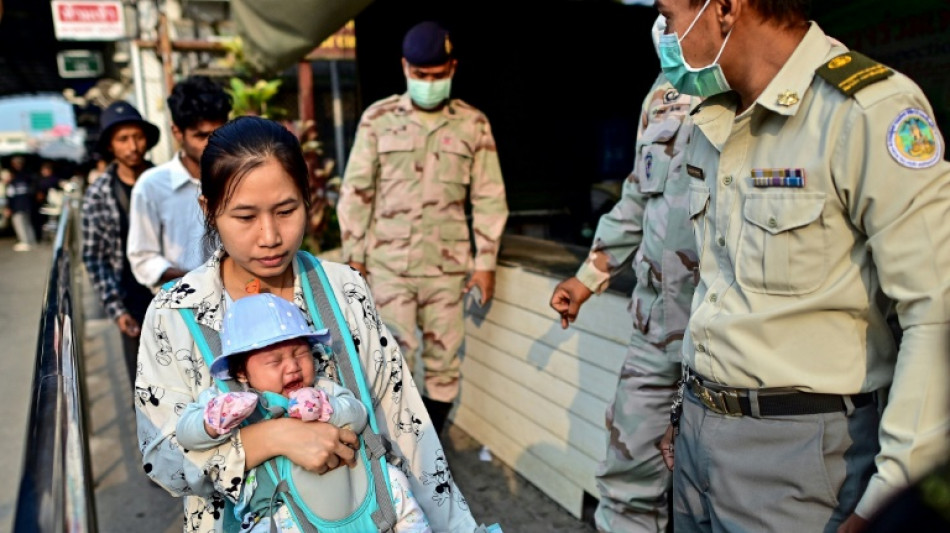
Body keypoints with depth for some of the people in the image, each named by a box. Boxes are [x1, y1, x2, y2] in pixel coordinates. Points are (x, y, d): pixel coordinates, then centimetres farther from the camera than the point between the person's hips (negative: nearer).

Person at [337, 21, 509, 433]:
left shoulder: (474, 124, 3)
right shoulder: (378, 118, 1)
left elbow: (489, 198, 4)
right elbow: (355, 191, 2)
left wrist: (485, 261, 0)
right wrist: (354, 257, 0)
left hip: (447, 266, 2)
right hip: (389, 265, -1)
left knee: (444, 364, 8)